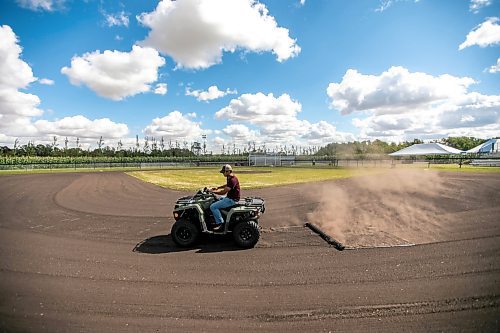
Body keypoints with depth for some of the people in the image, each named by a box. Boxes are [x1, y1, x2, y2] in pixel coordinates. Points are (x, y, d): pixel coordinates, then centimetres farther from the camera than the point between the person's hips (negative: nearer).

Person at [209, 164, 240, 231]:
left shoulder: (232, 180, -26)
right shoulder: (230, 177, 6)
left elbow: (223, 192, -26)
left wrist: (213, 191, -13)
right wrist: (218, 188, 18)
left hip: (232, 199, -11)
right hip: (229, 197, 11)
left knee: (213, 207, -16)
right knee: (216, 199, 28)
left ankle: (220, 223, -8)